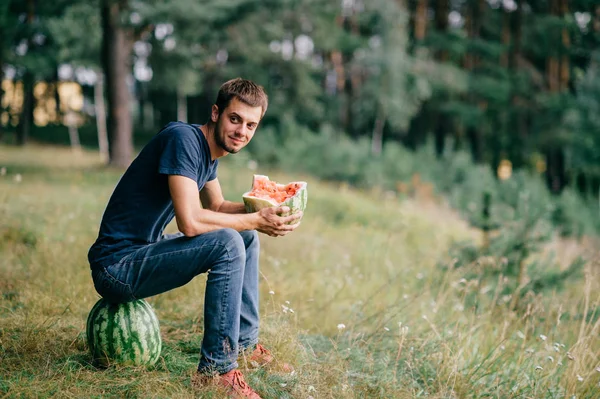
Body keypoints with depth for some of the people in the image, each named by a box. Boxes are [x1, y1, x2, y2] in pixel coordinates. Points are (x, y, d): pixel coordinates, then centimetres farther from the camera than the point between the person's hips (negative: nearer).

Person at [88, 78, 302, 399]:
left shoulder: (208, 148, 8)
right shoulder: (184, 138, -20)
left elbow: (218, 207, 20)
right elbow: (191, 222, -29)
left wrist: (265, 210, 2)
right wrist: (256, 221, -19)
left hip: (145, 251, 10)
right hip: (116, 266, -10)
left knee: (246, 238, 15)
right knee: (228, 243, -26)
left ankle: (245, 343, 21)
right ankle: (217, 368, -18)